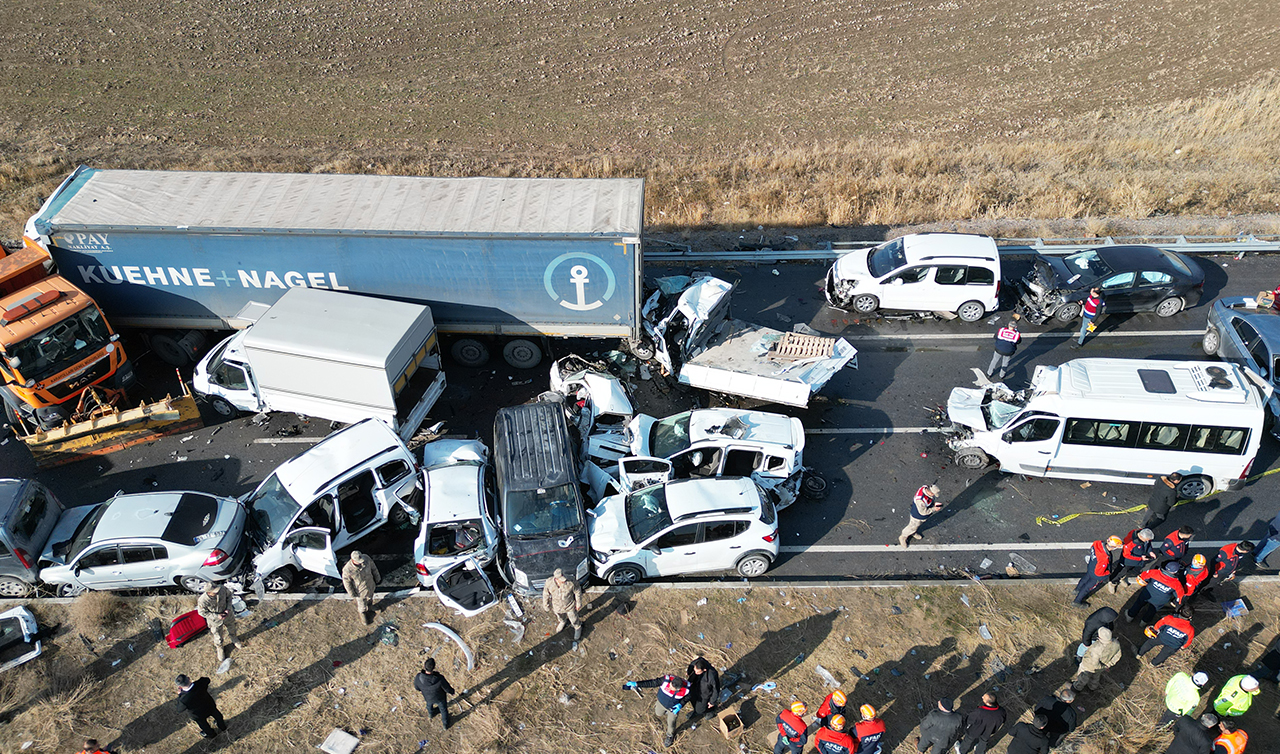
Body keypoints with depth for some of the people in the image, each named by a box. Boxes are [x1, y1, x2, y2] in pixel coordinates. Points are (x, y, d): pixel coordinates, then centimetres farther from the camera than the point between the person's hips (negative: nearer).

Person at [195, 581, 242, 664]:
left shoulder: (223, 589, -32)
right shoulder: (202, 600, -37)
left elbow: (229, 595, -8)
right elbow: (202, 612, -19)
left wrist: (228, 608, -16)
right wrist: (216, 616, -25)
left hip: (227, 615, 3)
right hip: (215, 620, -3)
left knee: (232, 629, 28)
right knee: (218, 636, 18)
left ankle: (234, 641, 62)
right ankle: (220, 648, 52)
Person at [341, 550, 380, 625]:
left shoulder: (366, 558, -29)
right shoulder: (347, 570, -38)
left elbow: (373, 568, -8)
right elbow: (347, 583, -20)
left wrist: (377, 578, 6)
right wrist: (353, 595, -10)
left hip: (370, 585, 3)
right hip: (360, 591, -3)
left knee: (369, 599, 33)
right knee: (362, 605, 24)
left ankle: (369, 609, 65)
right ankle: (363, 617, 56)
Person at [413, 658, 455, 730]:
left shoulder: (418, 678, -38)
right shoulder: (440, 679, -44)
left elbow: (417, 687, -14)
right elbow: (448, 689, -24)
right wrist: (453, 691, 0)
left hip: (428, 697, 2)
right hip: (440, 697, -2)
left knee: (429, 704, 38)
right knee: (443, 709, 30)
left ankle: (430, 714, 70)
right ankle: (445, 725, 56)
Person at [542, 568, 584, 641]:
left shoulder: (570, 582, -37)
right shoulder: (549, 582, -31)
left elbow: (577, 591, -16)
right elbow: (546, 593, -11)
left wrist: (578, 603, -5)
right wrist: (546, 605, 2)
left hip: (570, 606, -2)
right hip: (557, 606, 2)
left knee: (573, 620, 22)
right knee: (561, 617, 33)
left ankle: (578, 628, 55)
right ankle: (563, 621, 68)